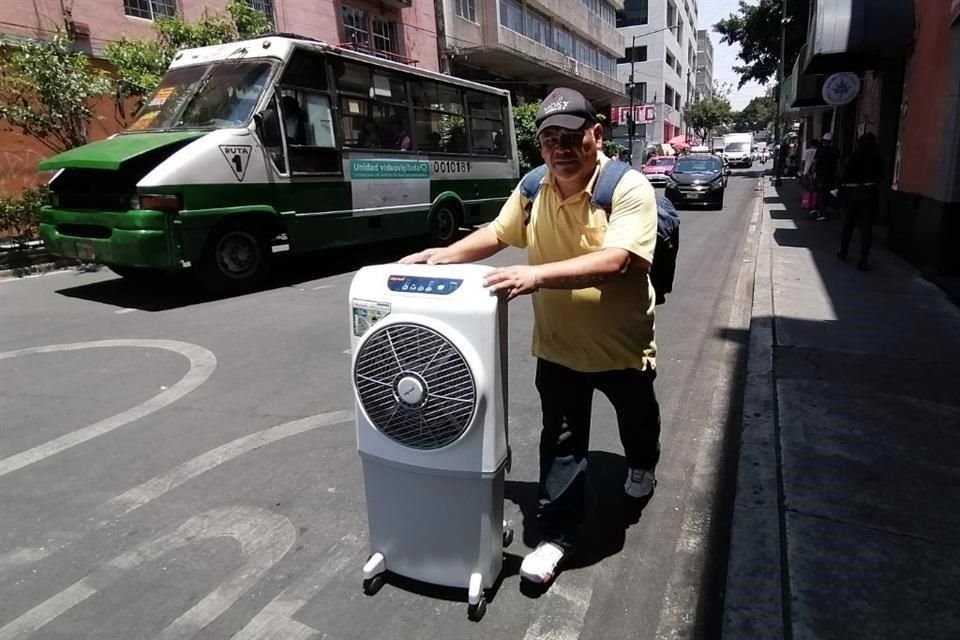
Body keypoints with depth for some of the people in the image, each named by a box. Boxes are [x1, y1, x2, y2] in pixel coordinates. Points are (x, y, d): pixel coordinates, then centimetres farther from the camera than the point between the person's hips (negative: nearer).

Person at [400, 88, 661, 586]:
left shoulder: (630, 189, -22)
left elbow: (614, 261, -35)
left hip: (622, 343, -2)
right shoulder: (533, 189, -6)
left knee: (637, 419, 26)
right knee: (561, 441, 8)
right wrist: (443, 256, -9)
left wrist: (538, 275, -45)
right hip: (558, 345, 2)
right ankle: (557, 535, 24)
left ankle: (641, 467, 60)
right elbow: (497, 234, 7)